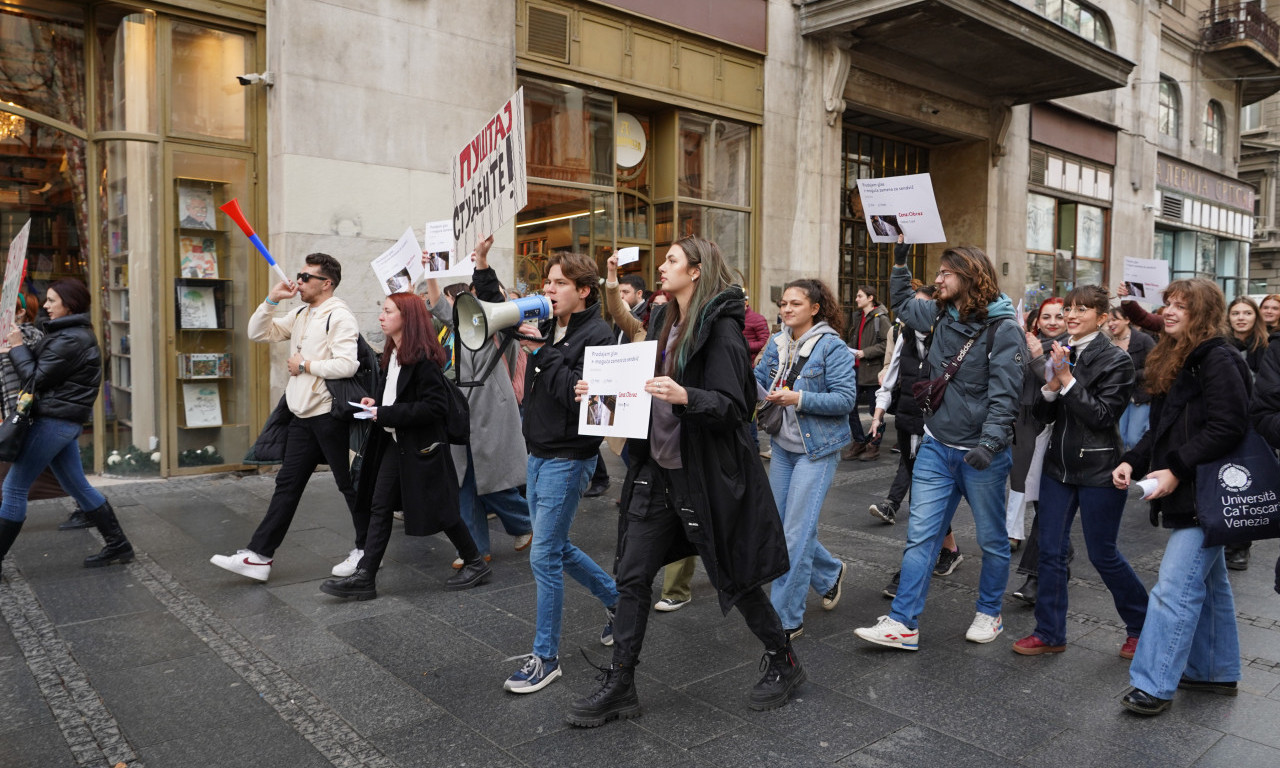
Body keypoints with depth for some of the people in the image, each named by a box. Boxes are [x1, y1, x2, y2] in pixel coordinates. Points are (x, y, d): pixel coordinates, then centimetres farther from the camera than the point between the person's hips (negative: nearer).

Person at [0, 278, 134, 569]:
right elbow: (44, 371, 15)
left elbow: (36, 379, -15)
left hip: (54, 420, -10)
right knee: (78, 486, 13)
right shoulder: (76, 333, 14)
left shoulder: (70, 340, -17)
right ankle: (118, 545, 16)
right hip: (65, 420, 10)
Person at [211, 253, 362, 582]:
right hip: (303, 416, 9)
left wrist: (304, 365, -14)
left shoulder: (339, 317, -14)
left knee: (348, 483, 3)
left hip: (329, 415, -9)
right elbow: (259, 333, 17)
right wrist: (272, 300, 3)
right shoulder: (300, 315, 14)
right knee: (287, 484, 10)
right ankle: (259, 556, 14)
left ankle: (366, 550, 18)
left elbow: (347, 365, -26)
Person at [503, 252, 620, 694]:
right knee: (557, 548, 18)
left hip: (569, 456, -8)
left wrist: (543, 351, -21)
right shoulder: (548, 329, 8)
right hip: (539, 452, 8)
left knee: (545, 556, -4)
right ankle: (616, 599, 39)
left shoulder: (597, 335, -14)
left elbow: (577, 393, -25)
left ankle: (546, 658, 11)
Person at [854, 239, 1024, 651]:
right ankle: (903, 624, 3)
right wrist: (900, 262, 24)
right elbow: (902, 304, 30)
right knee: (921, 535, 2)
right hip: (936, 447, 6)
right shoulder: (939, 315, 7)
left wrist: (988, 444, -29)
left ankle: (989, 613, 31)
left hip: (981, 453, -5)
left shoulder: (1003, 329, -12)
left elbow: (1004, 395, -19)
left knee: (992, 539, 13)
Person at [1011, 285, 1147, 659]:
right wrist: (1052, 382, -14)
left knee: (1103, 554, 5)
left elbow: (1103, 415, -16)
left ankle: (1142, 626, 29)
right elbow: (1043, 414, 4)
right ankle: (1050, 632, 19)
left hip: (1098, 469, -5)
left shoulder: (1116, 360, -9)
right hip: (1059, 463, 5)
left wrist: (1067, 379, -19)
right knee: (1050, 550, 7)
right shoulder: (1059, 353, 6)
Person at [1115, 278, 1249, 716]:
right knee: (1209, 585, 19)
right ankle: (1217, 672, 32)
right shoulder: (1173, 361, 16)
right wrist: (1132, 462, 2)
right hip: (1185, 496, 10)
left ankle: (1154, 685, -5)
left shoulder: (1218, 360, -13)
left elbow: (1228, 428, -21)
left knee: (1175, 589, -10)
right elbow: (1162, 430, 17)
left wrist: (1177, 470, -22)